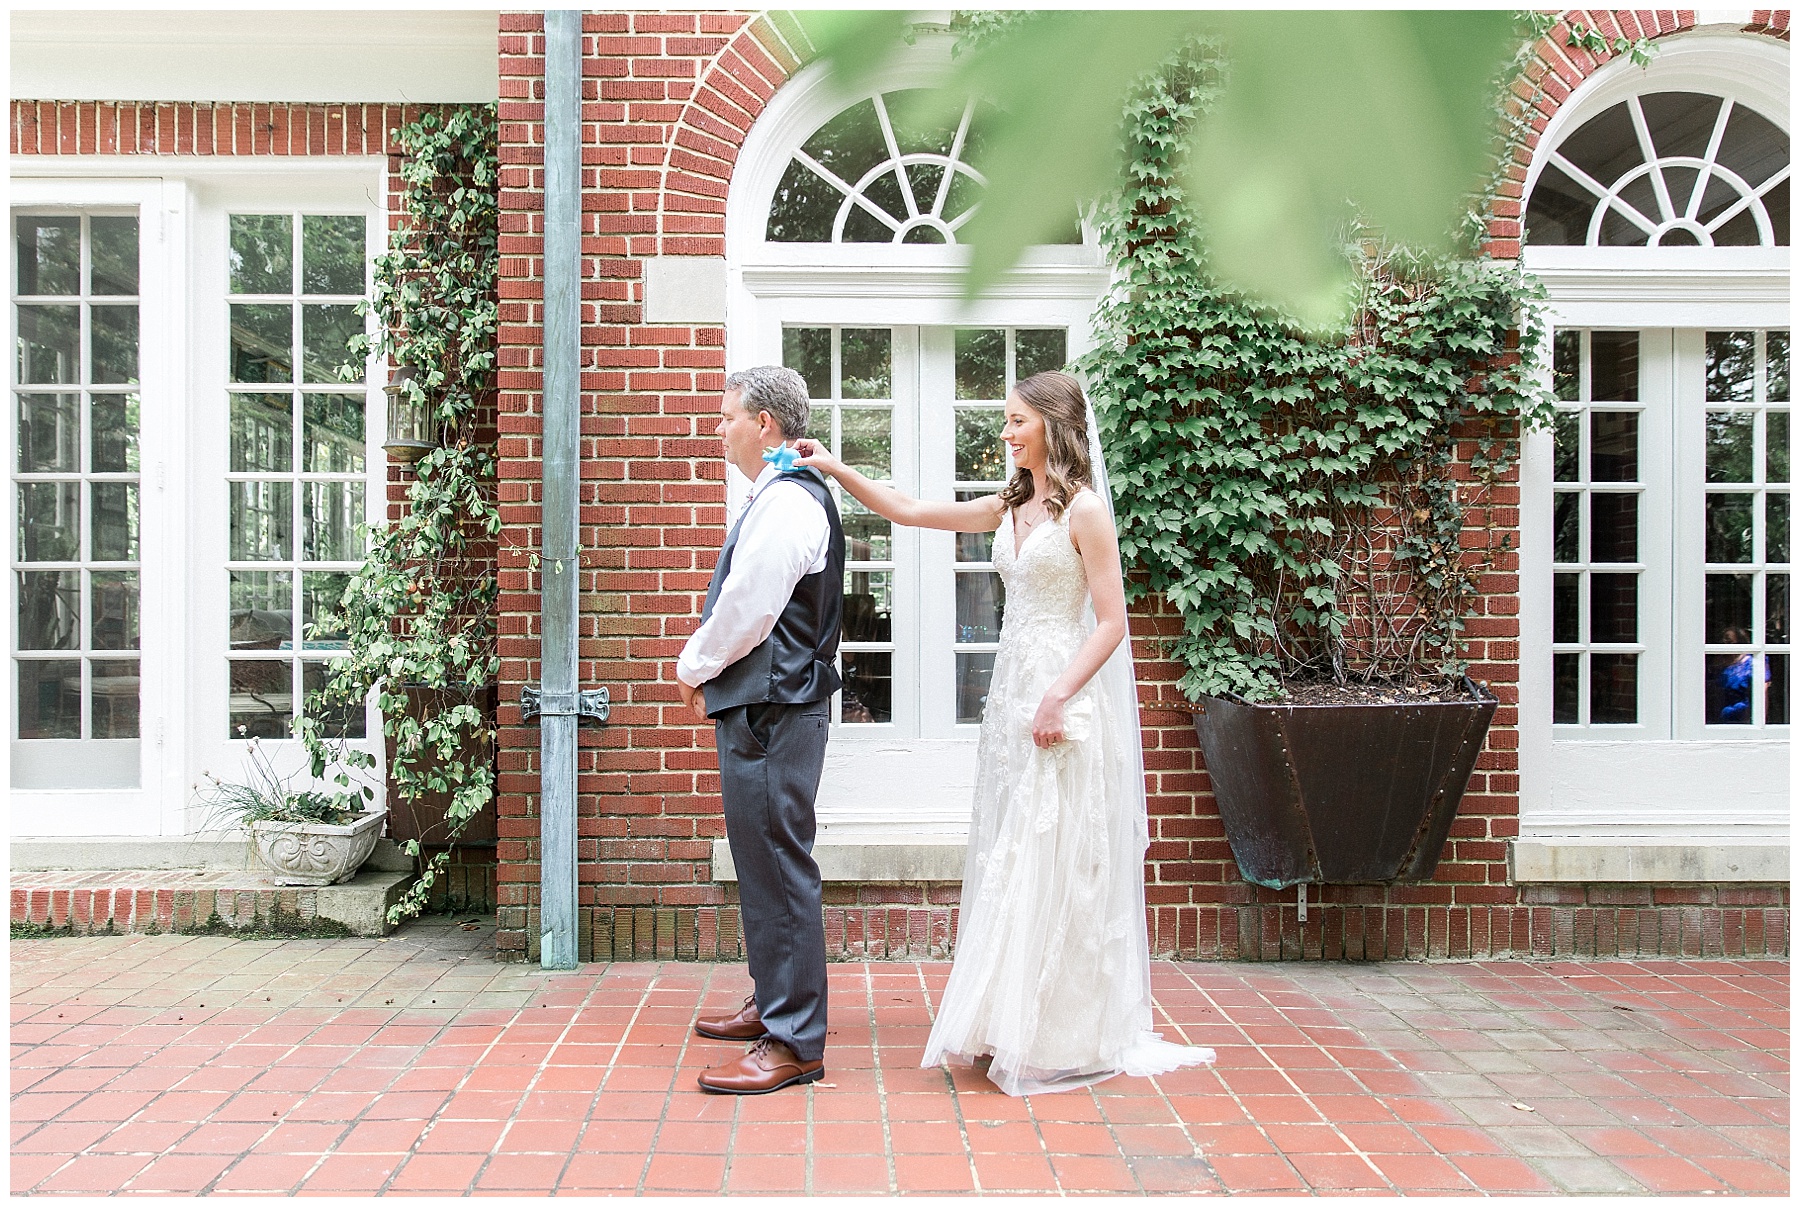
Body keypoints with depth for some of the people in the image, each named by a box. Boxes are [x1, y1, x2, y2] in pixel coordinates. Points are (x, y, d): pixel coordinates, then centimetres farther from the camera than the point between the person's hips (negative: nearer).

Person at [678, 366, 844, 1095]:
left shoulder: (785, 503, -16)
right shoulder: (785, 497, 17)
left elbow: (746, 612, -21)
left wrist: (693, 667, -5)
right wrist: (708, 673, 9)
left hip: (772, 712, -11)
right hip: (763, 707, 11)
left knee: (778, 870, -6)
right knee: (765, 864, 19)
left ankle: (793, 1043, 1)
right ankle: (774, 1005, 33)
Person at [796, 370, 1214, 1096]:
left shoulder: (1083, 510, -8)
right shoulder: (1010, 509, 13)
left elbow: (1111, 621, -12)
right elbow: (910, 512, 17)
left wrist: (1058, 698, -20)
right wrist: (838, 470, 10)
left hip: (1063, 697, -8)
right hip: (1011, 692, 8)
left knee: (1052, 866, -2)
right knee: (1008, 864, 10)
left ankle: (1062, 1040, 10)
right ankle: (1013, 1029, 20)